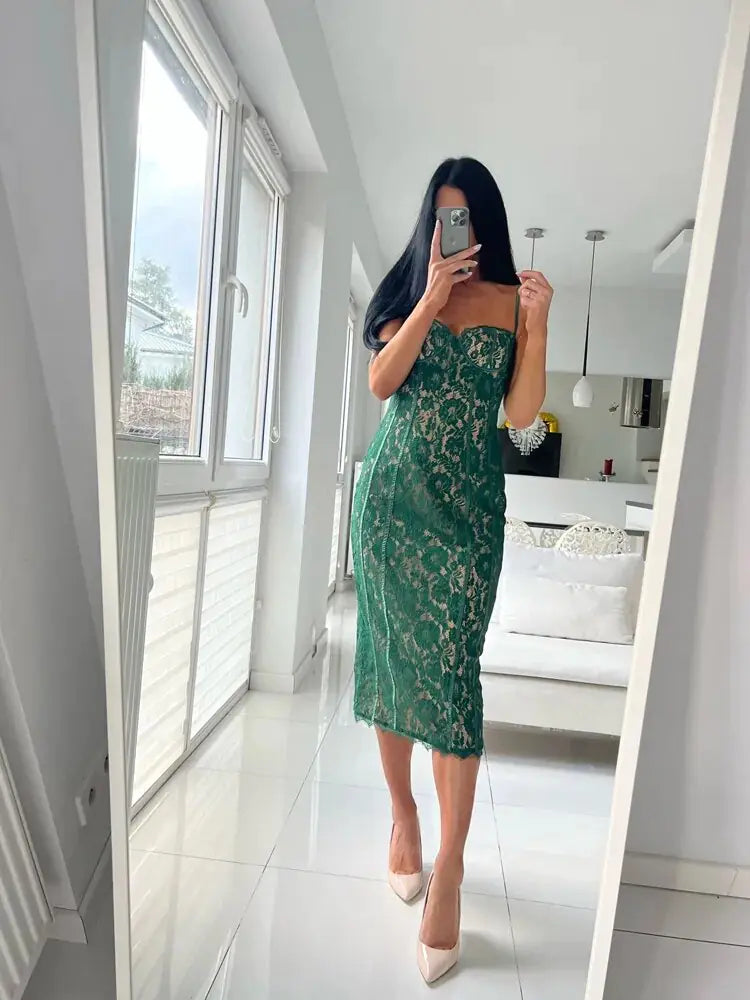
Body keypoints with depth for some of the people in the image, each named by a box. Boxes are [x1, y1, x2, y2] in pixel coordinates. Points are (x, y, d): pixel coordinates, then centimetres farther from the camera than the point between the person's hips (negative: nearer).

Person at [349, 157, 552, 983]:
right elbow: (381, 382, -4)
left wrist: (538, 325, -11)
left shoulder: (512, 303, 8)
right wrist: (430, 301, -10)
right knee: (389, 656, 7)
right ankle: (402, 816, 28)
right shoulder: (405, 293, 12)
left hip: (467, 502, -2)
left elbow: (522, 414, 0)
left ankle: (449, 871, 8)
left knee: (451, 673, -6)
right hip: (391, 492, 2)